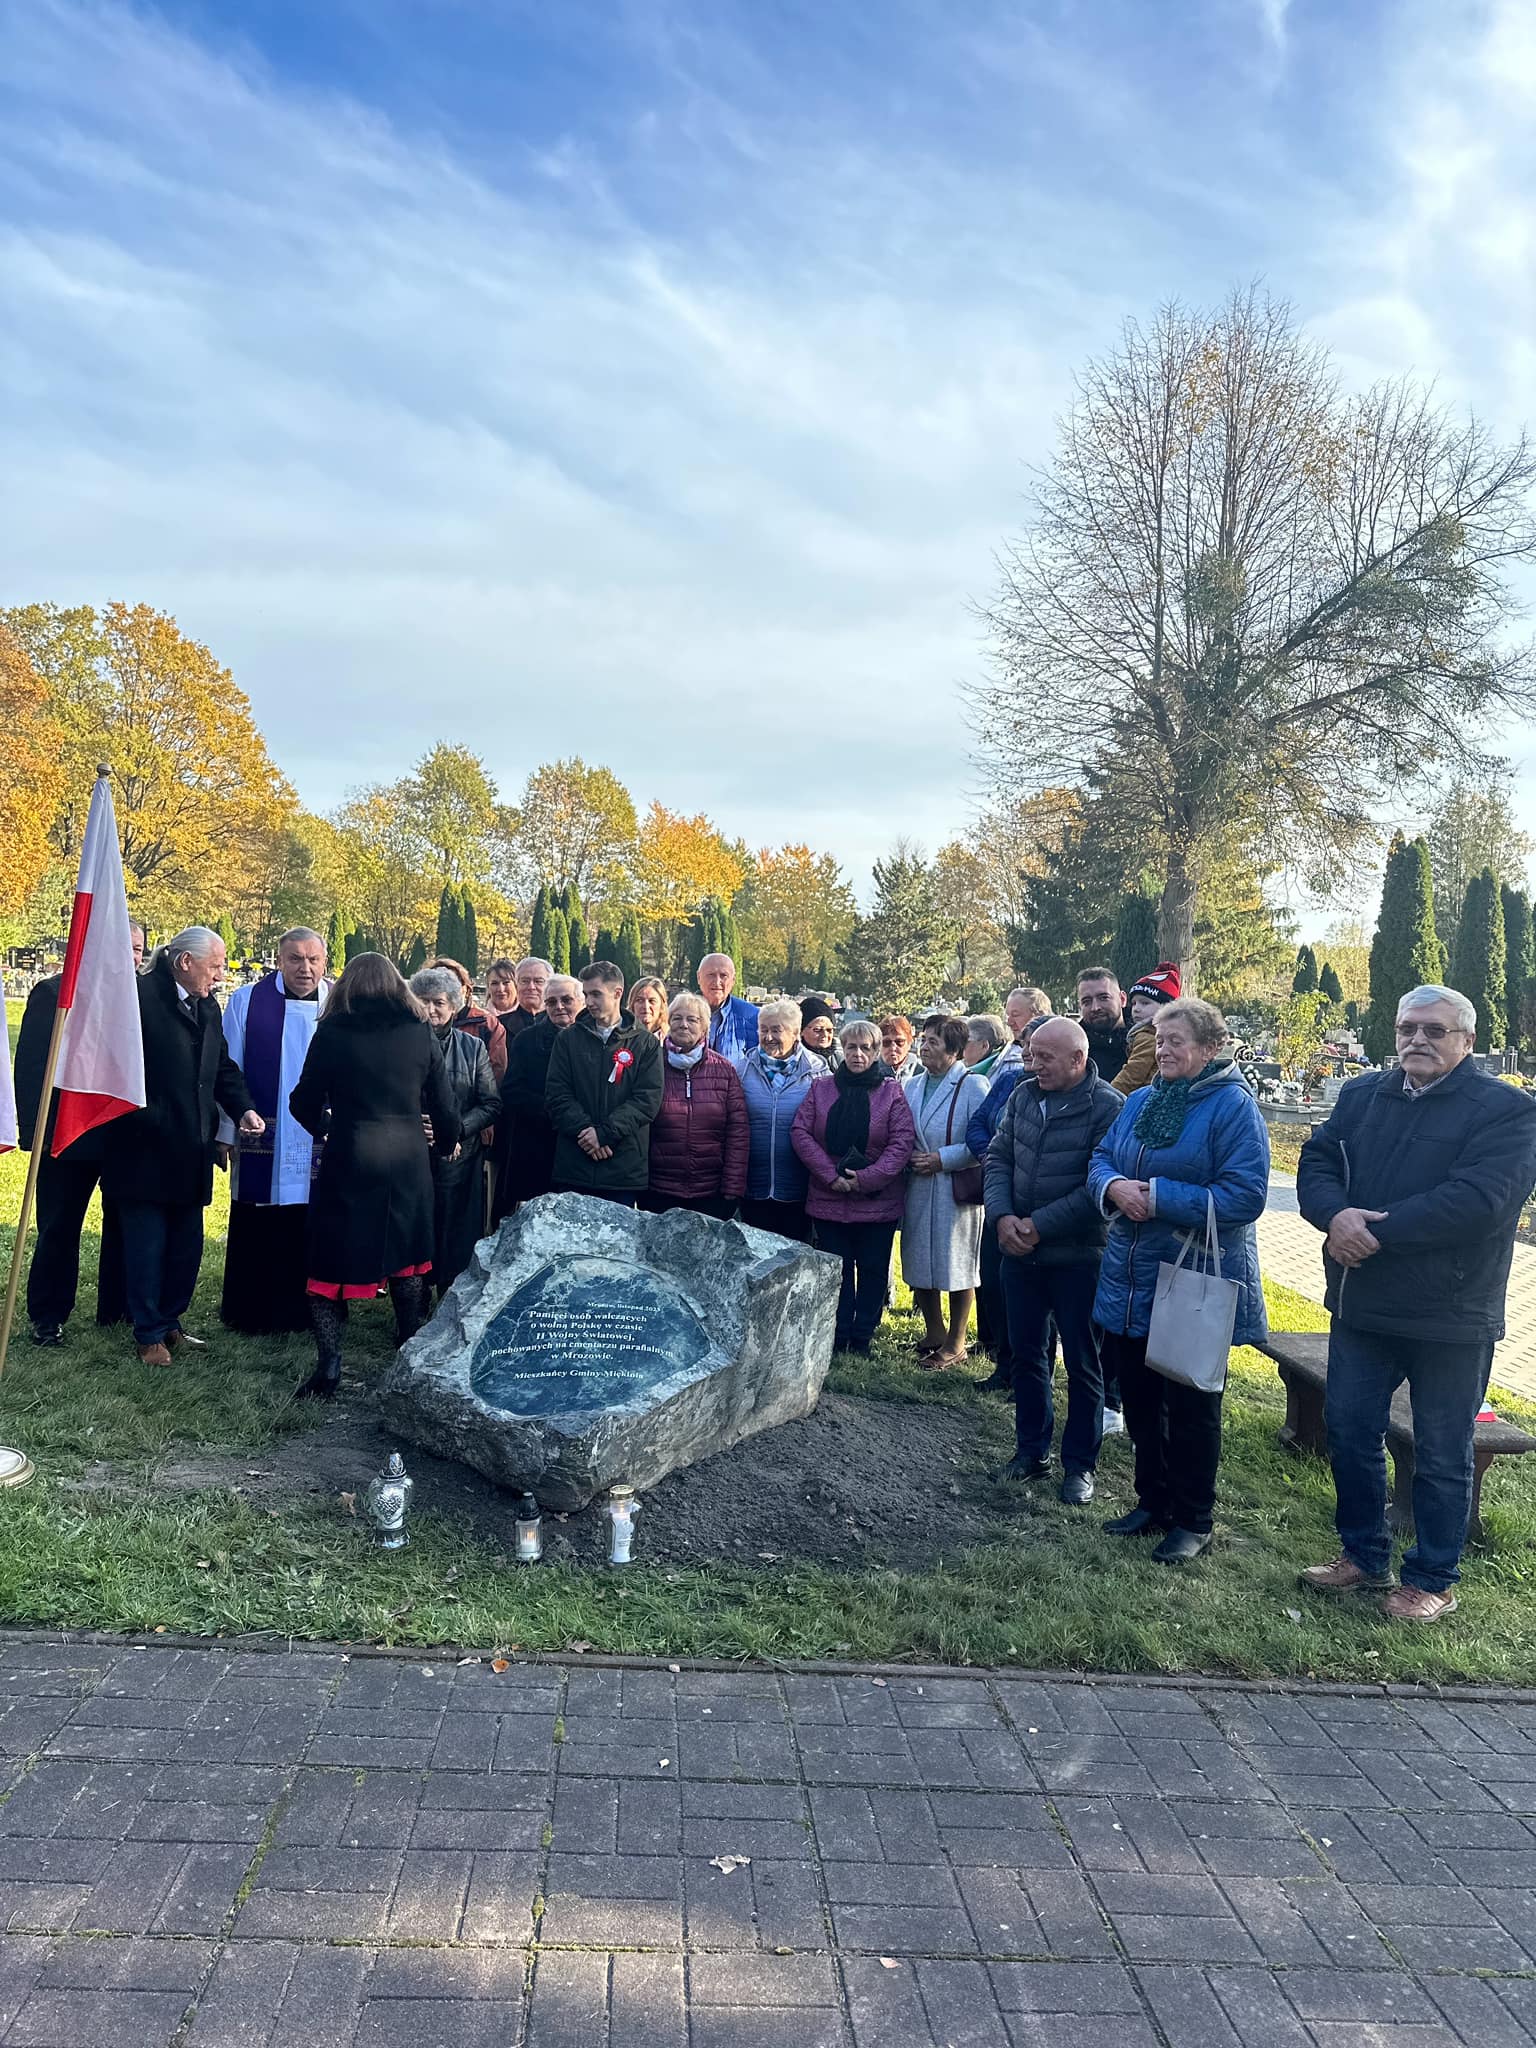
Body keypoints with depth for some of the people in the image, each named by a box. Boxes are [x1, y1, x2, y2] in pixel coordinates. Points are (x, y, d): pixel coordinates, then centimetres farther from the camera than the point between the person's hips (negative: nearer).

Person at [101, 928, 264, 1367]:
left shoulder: (207, 1007, 14)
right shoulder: (140, 996, -11)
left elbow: (223, 1066, 15)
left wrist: (243, 1109, 0)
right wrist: (145, 1121, -15)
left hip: (191, 1150, 7)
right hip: (146, 1150, -7)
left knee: (187, 1244, 13)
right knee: (147, 1244, 2)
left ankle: (169, 1321, 27)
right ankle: (149, 1334, 14)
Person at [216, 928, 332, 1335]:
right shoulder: (247, 1001, 0)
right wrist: (224, 1133, -3)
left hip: (322, 1145, 2)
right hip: (263, 1143, -1)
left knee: (311, 1233, 8)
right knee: (257, 1233, 6)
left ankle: (303, 1312, 21)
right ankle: (251, 1313, 19)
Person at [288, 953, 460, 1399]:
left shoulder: (334, 1032, -5)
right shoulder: (420, 1033, 1)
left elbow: (305, 1102, 1)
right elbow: (444, 1106, 5)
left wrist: (323, 1126, 24)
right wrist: (445, 1143, 25)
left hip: (348, 1158, -3)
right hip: (409, 1158, 3)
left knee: (332, 1262, 8)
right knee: (406, 1260, 18)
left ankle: (329, 1369, 2)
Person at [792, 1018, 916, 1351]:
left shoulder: (892, 1092, -1)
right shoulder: (821, 1087, 5)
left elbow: (901, 1143, -8)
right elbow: (800, 1132, -3)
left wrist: (866, 1179, -16)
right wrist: (830, 1175, -13)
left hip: (878, 1200, -1)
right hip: (828, 1199, 1)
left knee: (873, 1272, 8)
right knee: (836, 1270, 9)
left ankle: (862, 1342, 20)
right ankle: (836, 1342, 18)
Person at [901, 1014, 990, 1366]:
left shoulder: (973, 1086, -9)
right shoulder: (912, 1086, 11)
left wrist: (942, 1159, -16)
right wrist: (909, 1157, -1)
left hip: (956, 1189, -6)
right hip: (917, 1188, 6)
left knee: (957, 1267, 3)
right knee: (918, 1263, 11)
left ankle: (955, 1343, 18)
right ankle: (933, 1333, 30)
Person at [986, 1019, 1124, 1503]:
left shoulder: (1108, 1108, -15)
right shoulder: (1023, 1095, 4)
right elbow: (998, 1157, 6)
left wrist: (1038, 1226, -18)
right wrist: (1002, 1217, -10)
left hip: (1077, 1257, -6)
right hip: (1019, 1250, 6)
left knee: (1082, 1364, 7)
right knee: (1026, 1353, 15)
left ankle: (1079, 1464, 20)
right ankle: (1032, 1447, 30)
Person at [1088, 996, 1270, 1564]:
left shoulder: (1234, 1107, -13)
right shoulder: (1140, 1101, 9)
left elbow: (1245, 1196, -21)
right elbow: (1100, 1160, 11)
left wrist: (1159, 1197, -23)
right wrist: (1114, 1187, -12)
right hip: (1130, 1282, 7)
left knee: (1190, 1409, 7)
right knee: (1139, 1399, 17)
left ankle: (1193, 1521, 23)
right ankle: (1153, 1500, 34)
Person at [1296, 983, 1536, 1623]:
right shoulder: (1362, 1096, 9)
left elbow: (1478, 1200, -22)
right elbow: (1316, 1164, 2)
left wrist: (1376, 1229, -22)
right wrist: (1337, 1216, -20)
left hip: (1451, 1317, -5)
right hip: (1360, 1305, 6)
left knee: (1442, 1456, 9)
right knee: (1349, 1433, 14)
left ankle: (1433, 1581, 25)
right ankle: (1364, 1555, 33)